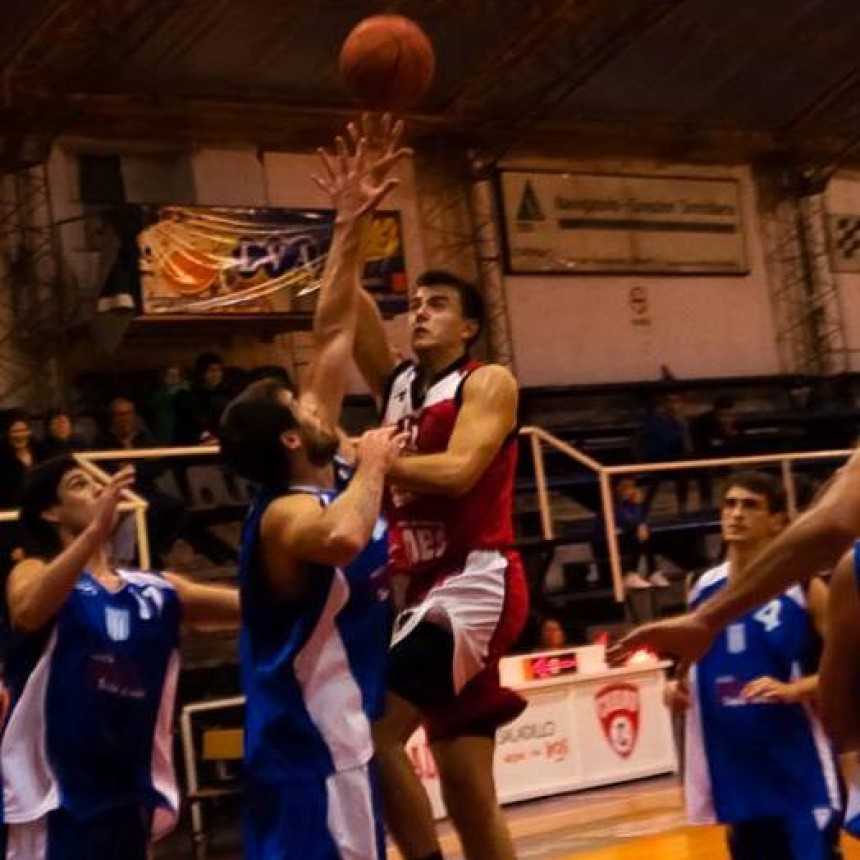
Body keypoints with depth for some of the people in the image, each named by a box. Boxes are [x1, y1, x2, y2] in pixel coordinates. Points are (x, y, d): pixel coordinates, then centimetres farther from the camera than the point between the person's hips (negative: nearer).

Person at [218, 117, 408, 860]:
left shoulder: (320, 485, 6)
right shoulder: (287, 514, -18)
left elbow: (333, 333, 9)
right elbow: (343, 537, -46)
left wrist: (353, 225, 7)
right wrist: (373, 463, -26)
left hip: (324, 739, 10)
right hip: (314, 750, -10)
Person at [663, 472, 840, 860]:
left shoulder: (803, 586, -6)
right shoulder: (702, 589, 8)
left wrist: (793, 690, -24)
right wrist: (677, 685, 1)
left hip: (798, 768, -5)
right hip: (736, 768, 5)